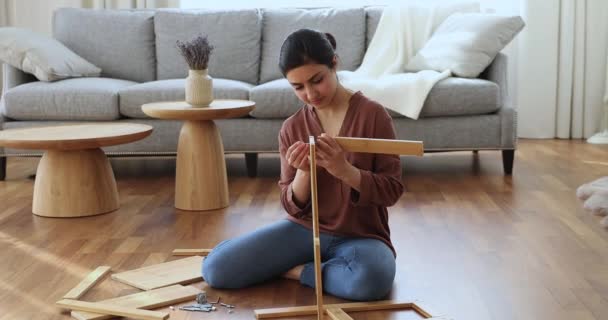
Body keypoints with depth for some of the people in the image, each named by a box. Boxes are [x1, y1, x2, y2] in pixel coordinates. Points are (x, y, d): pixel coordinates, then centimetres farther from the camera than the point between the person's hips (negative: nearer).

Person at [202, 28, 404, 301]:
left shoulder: (372, 115, -9)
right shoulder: (292, 129, 0)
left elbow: (392, 190, -10)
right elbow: (293, 207, 1)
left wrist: (344, 170, -27)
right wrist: (303, 172, -22)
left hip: (361, 237, -3)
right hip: (304, 229, 3)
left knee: (371, 279, -40)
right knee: (215, 269, -12)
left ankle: (294, 270, -9)